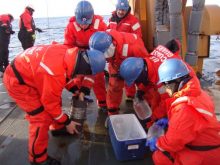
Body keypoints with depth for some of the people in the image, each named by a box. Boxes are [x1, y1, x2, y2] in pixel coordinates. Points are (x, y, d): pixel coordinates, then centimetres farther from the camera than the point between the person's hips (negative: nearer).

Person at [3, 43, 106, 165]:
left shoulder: (71, 54, -14)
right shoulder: (55, 74, -37)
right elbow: (50, 102, -21)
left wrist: (76, 90, 4)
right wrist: (67, 122, -8)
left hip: (27, 70, 9)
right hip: (17, 80, -9)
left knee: (56, 100, 16)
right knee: (43, 118, -10)